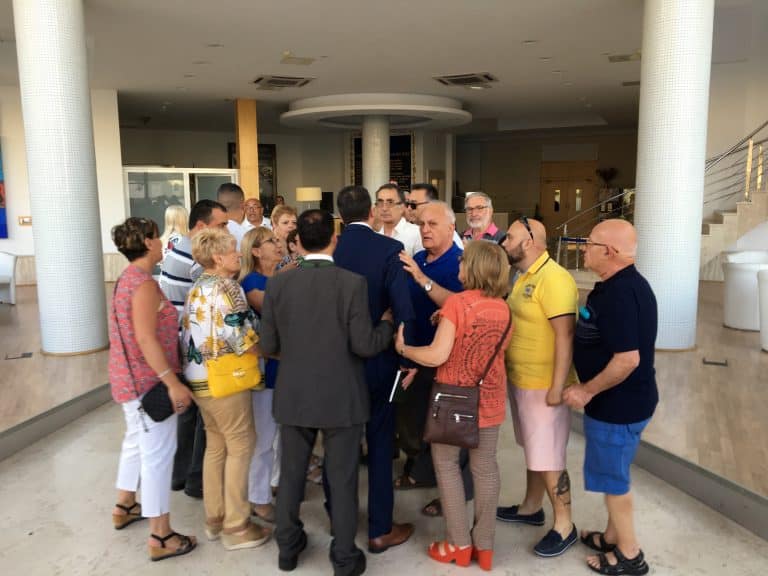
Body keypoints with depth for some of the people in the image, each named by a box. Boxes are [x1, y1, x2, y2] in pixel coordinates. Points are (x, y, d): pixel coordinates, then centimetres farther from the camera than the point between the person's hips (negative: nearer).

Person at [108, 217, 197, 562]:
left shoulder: (128, 279, 11)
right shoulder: (144, 284, -21)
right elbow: (146, 339, -27)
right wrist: (172, 383, -27)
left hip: (131, 378, 10)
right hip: (147, 381, -10)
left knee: (137, 442, 24)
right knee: (158, 453, -4)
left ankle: (125, 507, 41)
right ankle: (160, 536, 4)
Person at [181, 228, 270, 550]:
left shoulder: (197, 289, 11)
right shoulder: (227, 287, -16)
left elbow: (190, 335, 14)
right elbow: (242, 341, -20)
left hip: (200, 378, 9)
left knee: (215, 446, 17)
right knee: (240, 446, 2)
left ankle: (214, 518, 27)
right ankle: (236, 527, 10)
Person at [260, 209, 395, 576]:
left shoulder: (277, 284, -6)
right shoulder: (353, 283, -14)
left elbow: (268, 346, -2)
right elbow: (364, 345, -15)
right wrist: (387, 323, 4)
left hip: (293, 396, 3)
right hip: (341, 398, -2)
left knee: (291, 473, 18)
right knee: (342, 479, 10)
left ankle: (287, 546, 35)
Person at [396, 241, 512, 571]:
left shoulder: (457, 302, -17)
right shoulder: (503, 309, 0)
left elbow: (437, 356, -21)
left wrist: (403, 348, -5)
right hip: (489, 400, 5)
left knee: (446, 463, 13)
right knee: (485, 468, 13)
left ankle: (459, 543, 19)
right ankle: (484, 546, 23)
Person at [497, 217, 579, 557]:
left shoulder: (554, 279, -21)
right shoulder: (524, 277, 9)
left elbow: (565, 335, -24)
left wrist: (557, 387, -23)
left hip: (544, 386, -9)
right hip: (521, 380, 9)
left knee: (548, 458, 1)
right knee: (533, 450, 21)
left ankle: (564, 526, 17)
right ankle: (531, 508, 37)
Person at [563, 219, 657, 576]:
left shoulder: (620, 293, -27)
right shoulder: (625, 284, 7)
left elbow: (628, 358, -31)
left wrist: (587, 391, -21)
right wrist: (591, 389, 16)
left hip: (618, 404, -10)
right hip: (621, 400, 10)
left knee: (611, 478, 7)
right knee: (613, 475, 22)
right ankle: (613, 537, 38)